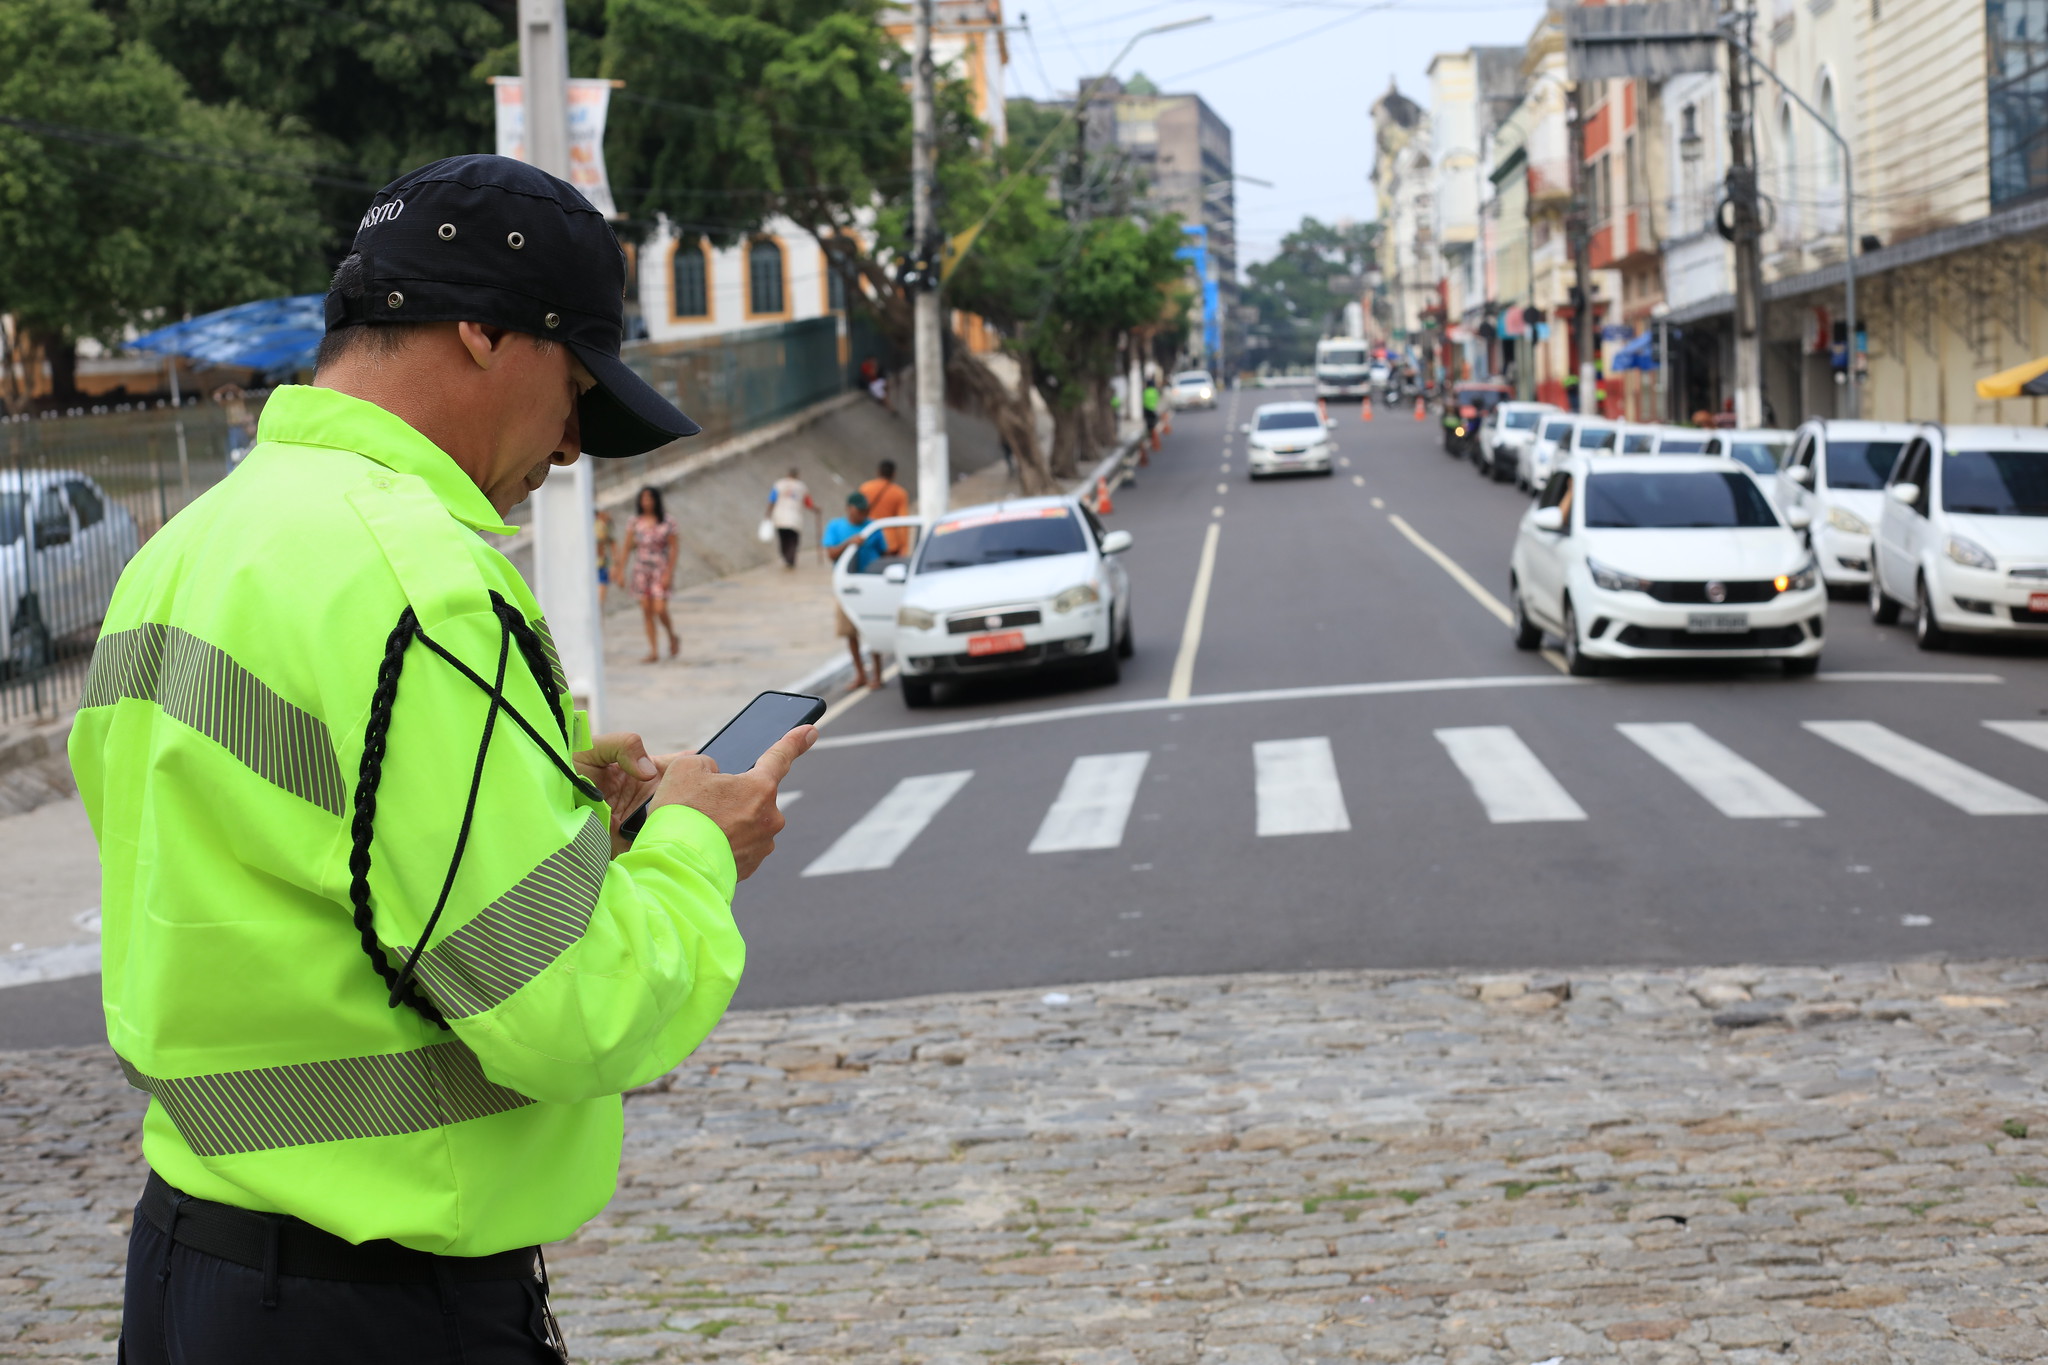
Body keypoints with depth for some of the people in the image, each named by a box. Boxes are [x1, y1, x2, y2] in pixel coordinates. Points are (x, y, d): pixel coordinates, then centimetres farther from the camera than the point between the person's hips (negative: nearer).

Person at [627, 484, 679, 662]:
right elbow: (627, 547, 4)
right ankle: (653, 651, 9)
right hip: (641, 569, 3)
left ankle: (672, 636, 19)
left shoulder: (667, 521, -6)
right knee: (646, 610, 2)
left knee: (660, 610, -11)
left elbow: (673, 548, -5)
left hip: (661, 570, -3)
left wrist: (668, 573, -12)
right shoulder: (635, 521, 2)